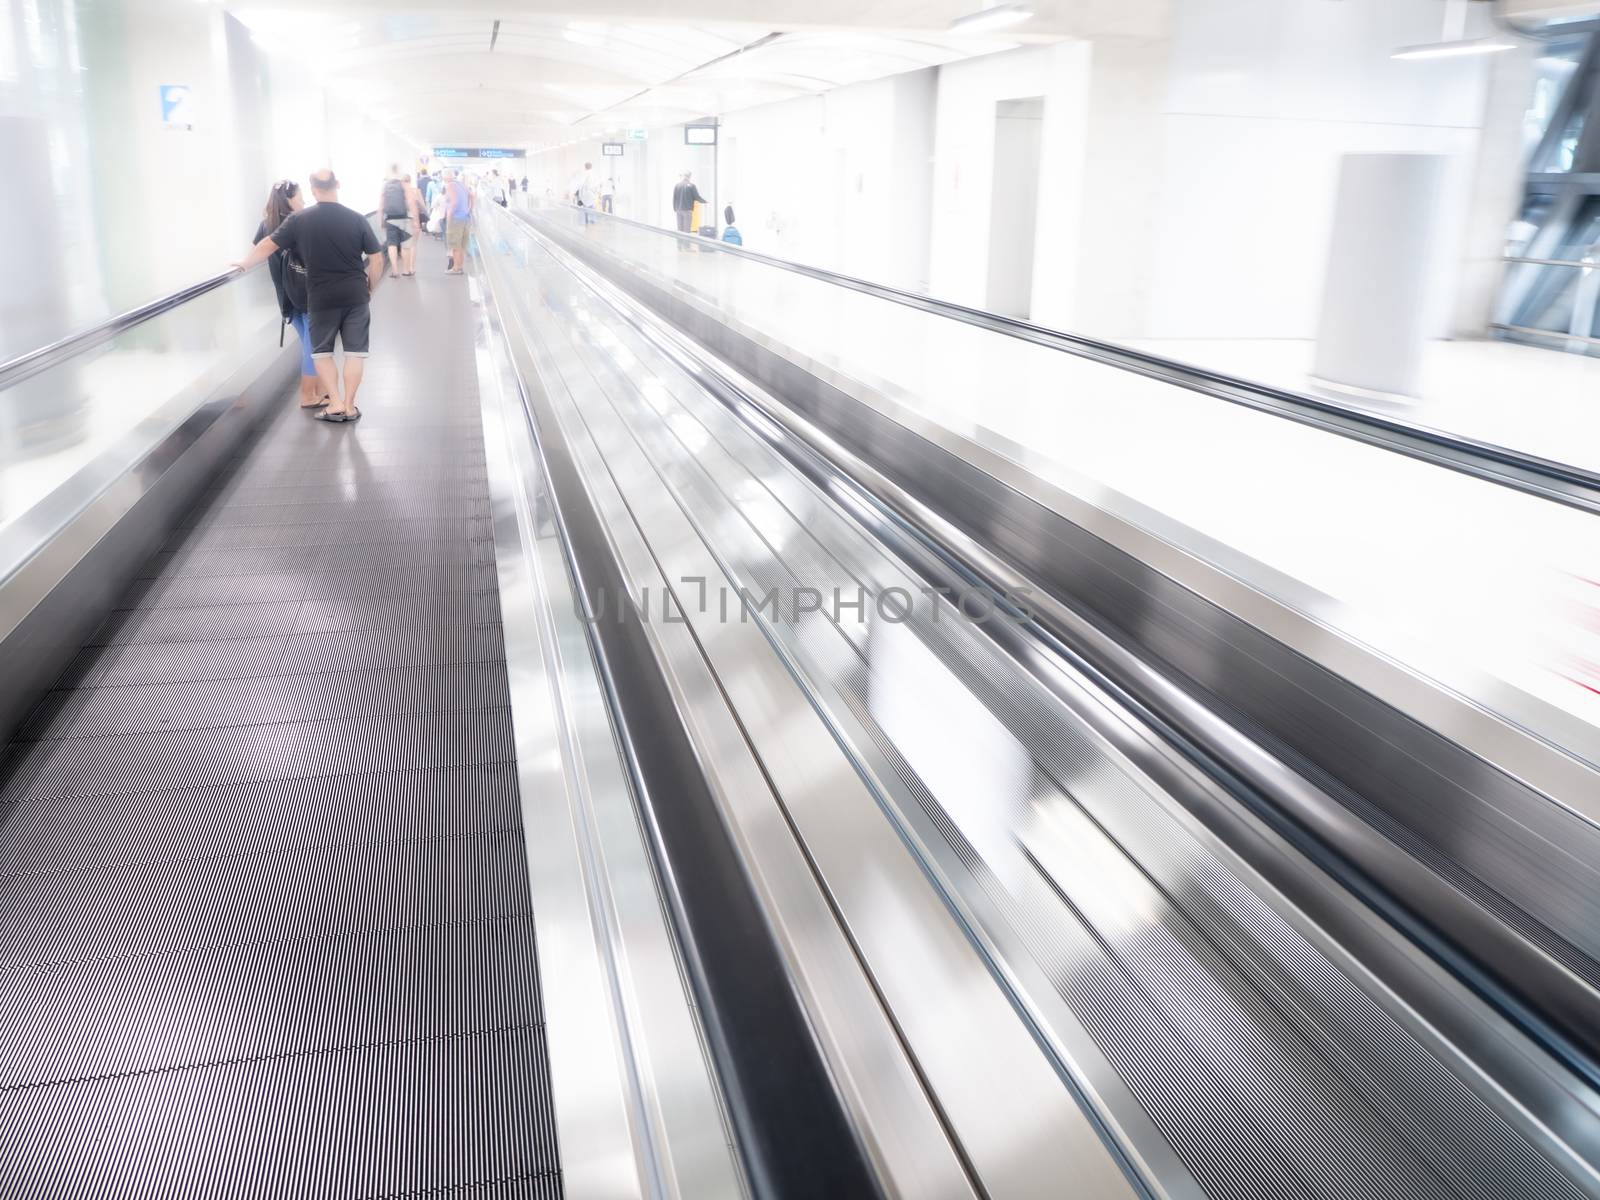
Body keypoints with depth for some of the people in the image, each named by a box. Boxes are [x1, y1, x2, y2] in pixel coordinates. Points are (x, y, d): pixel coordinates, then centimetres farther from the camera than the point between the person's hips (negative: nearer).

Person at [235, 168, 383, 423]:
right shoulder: (356, 219, -5)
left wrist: (245, 263, 19)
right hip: (355, 296, 0)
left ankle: (335, 404, 9)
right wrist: (370, 288, 12)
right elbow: (376, 259, -3)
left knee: (322, 352, 14)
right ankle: (349, 406, 9)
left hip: (321, 298, 0)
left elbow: (269, 244, 4)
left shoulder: (299, 220, -4)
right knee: (355, 352, 8)